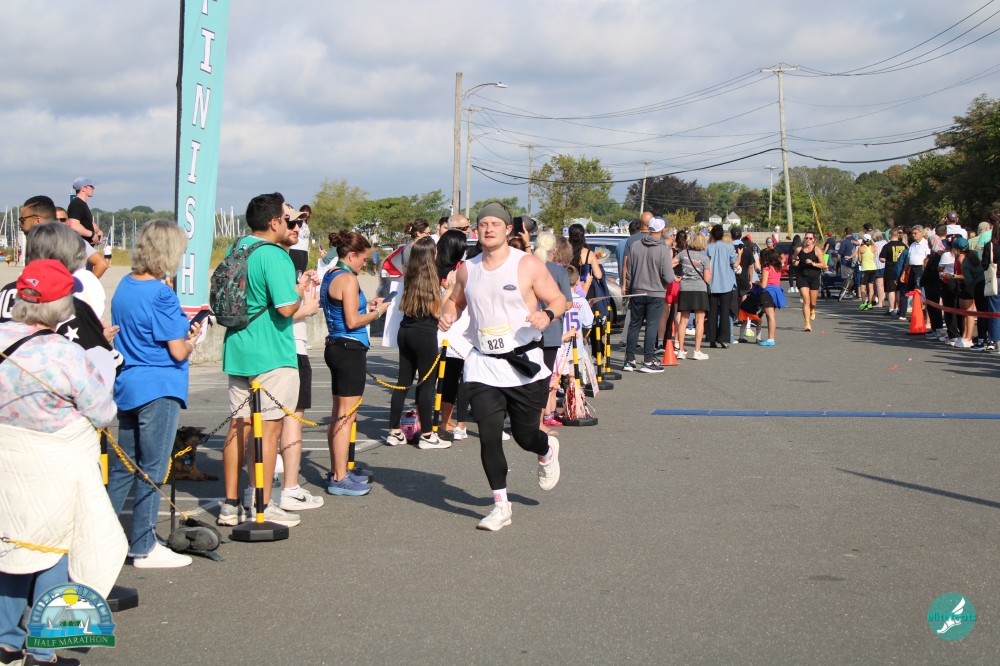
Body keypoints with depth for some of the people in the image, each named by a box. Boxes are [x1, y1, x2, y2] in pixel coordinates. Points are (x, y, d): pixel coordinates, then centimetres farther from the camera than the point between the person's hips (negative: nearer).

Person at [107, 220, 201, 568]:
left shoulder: (125, 285, 9)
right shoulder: (161, 294, -17)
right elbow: (178, 352, -15)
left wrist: (182, 331, 10)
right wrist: (192, 338, 6)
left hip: (127, 386, 8)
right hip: (158, 390, -8)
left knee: (122, 465, 16)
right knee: (152, 470, 0)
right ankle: (143, 547, 6)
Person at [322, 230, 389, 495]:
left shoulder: (330, 276, 14)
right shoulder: (348, 279, -14)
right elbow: (352, 321, -18)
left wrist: (367, 307, 14)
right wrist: (378, 311, -5)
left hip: (336, 346, 10)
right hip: (350, 349, -10)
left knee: (339, 414, 16)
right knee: (346, 415, -6)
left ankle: (337, 472, 24)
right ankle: (340, 479, -3)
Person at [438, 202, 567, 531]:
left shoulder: (528, 265, -5)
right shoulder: (467, 269, 7)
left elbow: (559, 299, -1)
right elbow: (456, 300, 23)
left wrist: (547, 314, -24)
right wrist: (447, 315, 0)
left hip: (523, 363, -2)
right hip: (483, 366, 3)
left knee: (525, 435, 6)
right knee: (488, 435, -8)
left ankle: (547, 450, 44)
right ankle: (501, 506, 5)